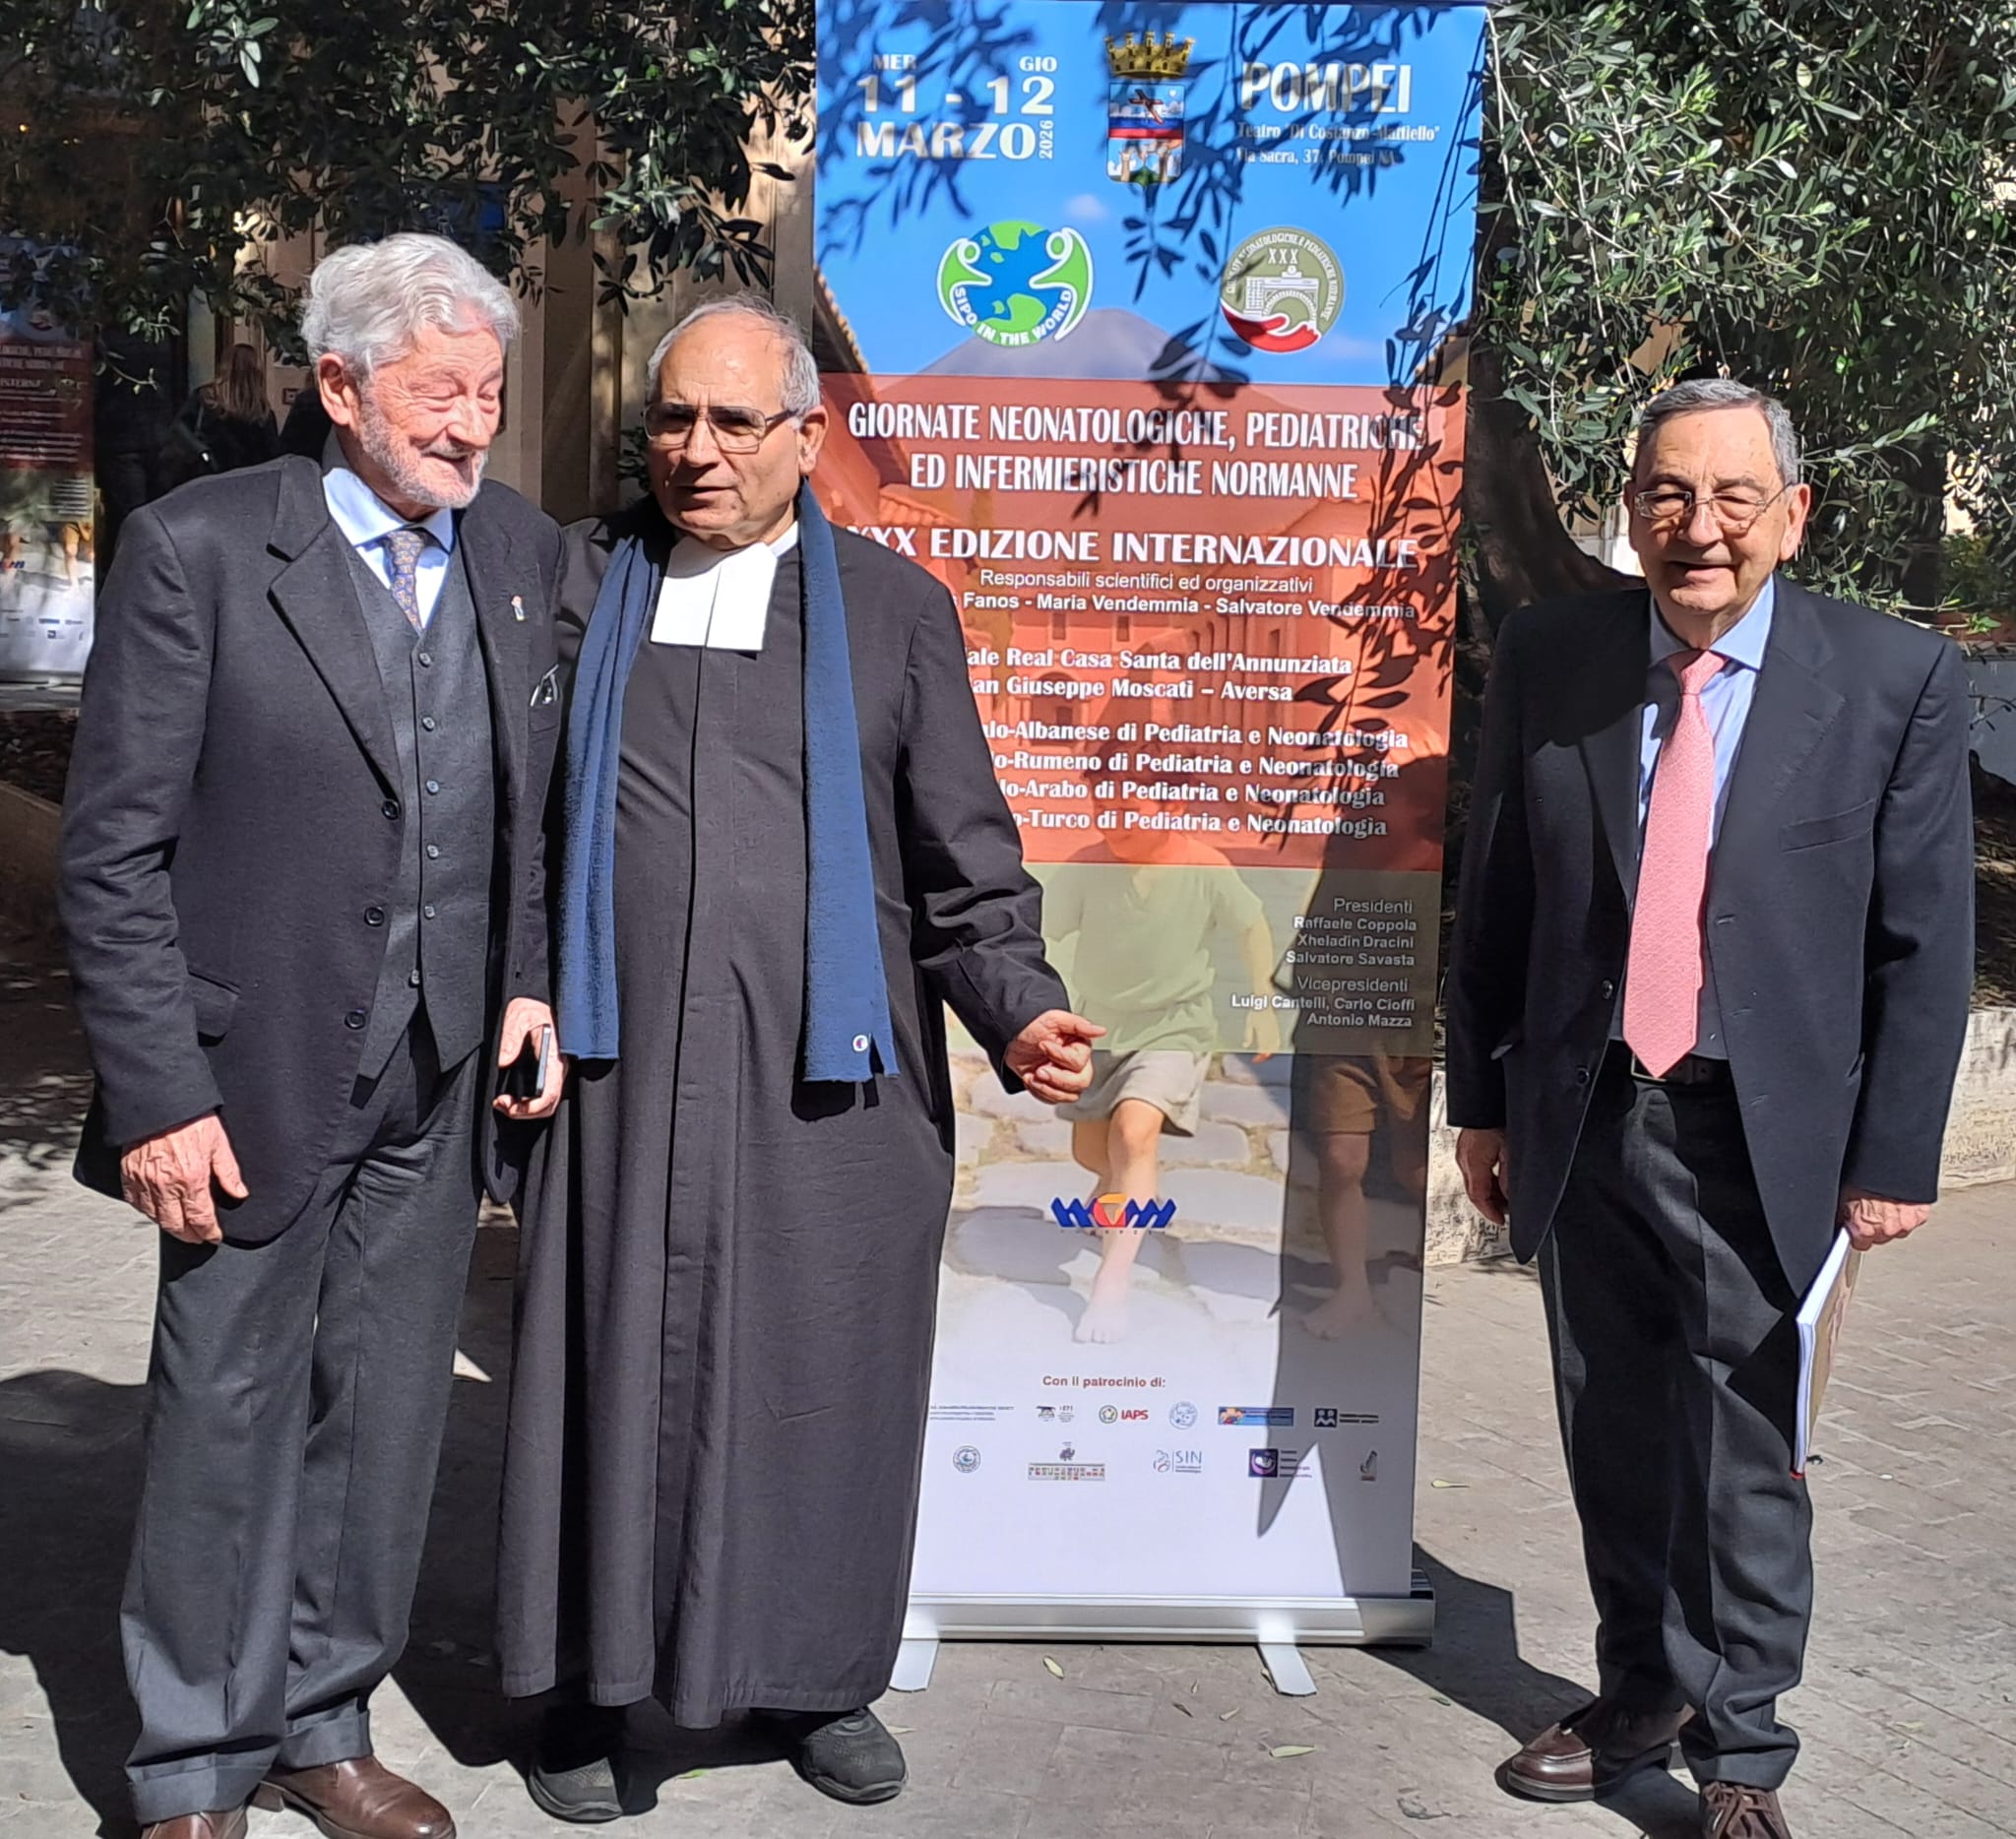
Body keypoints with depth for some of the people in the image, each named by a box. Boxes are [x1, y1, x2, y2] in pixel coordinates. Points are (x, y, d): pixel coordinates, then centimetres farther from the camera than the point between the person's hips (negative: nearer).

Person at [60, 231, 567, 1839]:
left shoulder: (529, 559, 6)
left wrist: (531, 985, 1)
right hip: (256, 1082, -4)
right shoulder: (199, 550, -9)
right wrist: (156, 1093, -13)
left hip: (440, 1093, 4)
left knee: (385, 1422, 14)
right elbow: (115, 849, -9)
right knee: (228, 1422, 7)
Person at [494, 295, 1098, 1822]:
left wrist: (1020, 1010, -9)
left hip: (832, 1079, 0)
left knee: (820, 1380, 7)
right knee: (614, 1371, 6)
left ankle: (819, 1675, 27)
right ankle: (592, 1685, 24)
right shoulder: (578, 587, 9)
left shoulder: (895, 609, 7)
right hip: (621, 1069, 1)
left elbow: (966, 859, 6)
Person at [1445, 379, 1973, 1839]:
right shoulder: (1549, 660, 1)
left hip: (1759, 1134, -3)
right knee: (1615, 1440, 16)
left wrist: (1894, 1156, -5)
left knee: (1744, 1455, 4)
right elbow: (1495, 897, 7)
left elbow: (1926, 939, -4)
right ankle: (1643, 1693, 36)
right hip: (1581, 1122, 3)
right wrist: (1482, 1100, 8)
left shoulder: (1897, 679, -5)